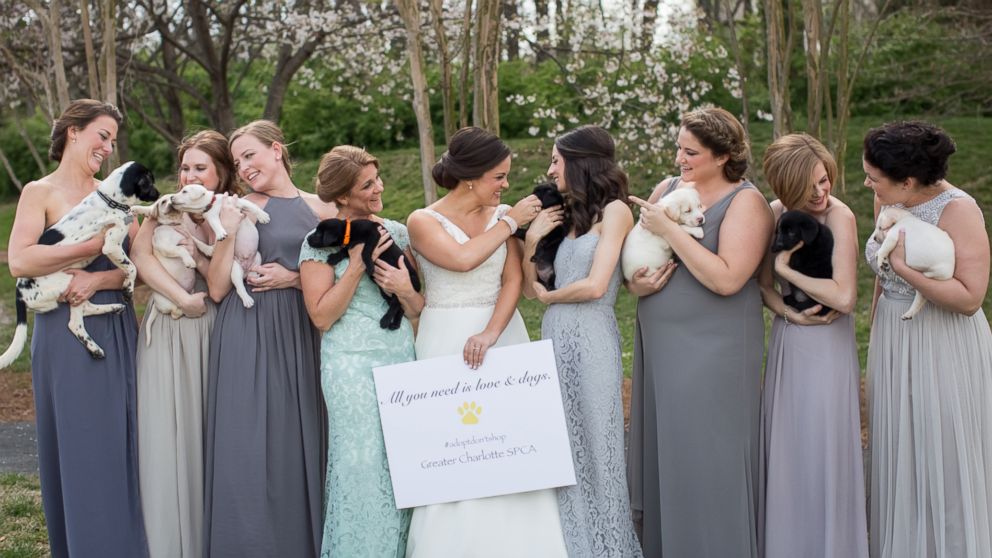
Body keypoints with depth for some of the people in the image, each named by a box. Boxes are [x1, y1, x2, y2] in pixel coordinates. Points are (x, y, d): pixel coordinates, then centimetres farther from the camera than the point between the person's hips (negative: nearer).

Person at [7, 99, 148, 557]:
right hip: (66, 335, -4)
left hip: (117, 333, 5)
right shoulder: (40, 192, -2)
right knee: (76, 451, 0)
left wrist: (98, 279, -15)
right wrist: (96, 245, -18)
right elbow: (19, 261, -18)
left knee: (119, 446, 8)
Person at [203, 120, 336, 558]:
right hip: (246, 338, -1)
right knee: (246, 447, -2)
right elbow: (217, 288, -1)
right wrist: (229, 232, -11)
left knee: (295, 443, 4)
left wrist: (294, 279, -5)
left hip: (299, 339, 1)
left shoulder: (320, 210, 8)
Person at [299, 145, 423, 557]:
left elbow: (420, 309, 13)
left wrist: (405, 290, -10)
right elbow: (322, 316, -10)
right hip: (353, 366, -4)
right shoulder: (321, 242, -3)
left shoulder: (397, 232, 9)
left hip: (402, 358, 4)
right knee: (364, 465, -3)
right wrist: (357, 264, -16)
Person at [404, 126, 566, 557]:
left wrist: (490, 332, -18)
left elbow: (513, 281, -3)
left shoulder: (502, 216, 5)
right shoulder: (423, 221, -4)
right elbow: (462, 258, -22)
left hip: (503, 334, 3)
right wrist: (511, 222, -12)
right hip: (447, 342, -3)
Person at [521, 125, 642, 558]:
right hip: (557, 339, 7)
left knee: (592, 450, 3)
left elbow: (594, 286, -15)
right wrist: (530, 242, 1)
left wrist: (547, 297, 1)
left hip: (590, 340, -7)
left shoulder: (614, 210, -5)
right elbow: (531, 289, 15)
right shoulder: (571, 217, 17)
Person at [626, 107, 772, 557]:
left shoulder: (745, 201, -9)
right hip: (659, 346, 6)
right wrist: (635, 283, -6)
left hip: (713, 351, -6)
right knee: (661, 453, 12)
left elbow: (726, 278, -20)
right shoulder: (666, 189, 9)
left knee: (706, 460, -1)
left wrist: (668, 229, -18)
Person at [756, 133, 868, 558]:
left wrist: (786, 268, -16)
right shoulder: (775, 213, 0)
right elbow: (763, 284, 5)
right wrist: (790, 313, -13)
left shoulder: (839, 216, -16)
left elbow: (844, 297, -22)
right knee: (784, 447, 11)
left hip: (828, 344, -5)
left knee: (824, 449, 0)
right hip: (786, 341, 5)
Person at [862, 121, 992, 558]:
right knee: (899, 458, 15)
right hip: (893, 348, 7)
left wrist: (906, 266, -28)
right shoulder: (886, 202, 0)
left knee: (942, 459, 5)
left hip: (942, 353, -6)